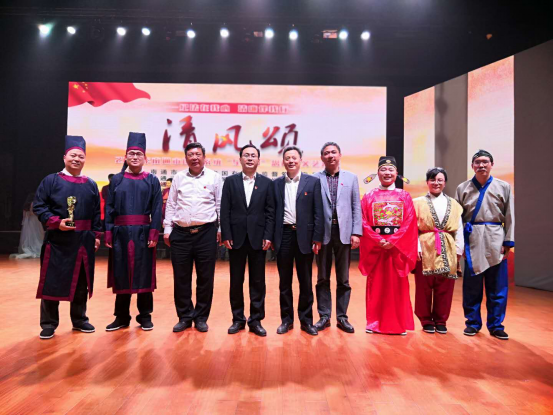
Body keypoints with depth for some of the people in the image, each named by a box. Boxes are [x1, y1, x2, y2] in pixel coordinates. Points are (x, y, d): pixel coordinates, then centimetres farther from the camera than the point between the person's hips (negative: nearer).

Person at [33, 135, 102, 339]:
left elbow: (96, 213, 12)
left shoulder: (91, 185, 10)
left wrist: (96, 235, 6)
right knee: (52, 281, 2)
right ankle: (49, 324, 15)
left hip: (84, 240, 3)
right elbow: (38, 206, -3)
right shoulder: (51, 180, 1)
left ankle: (79, 319, 24)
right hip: (57, 240, -3)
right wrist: (56, 222, -16)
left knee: (81, 281, 11)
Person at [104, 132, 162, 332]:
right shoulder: (116, 180, 9)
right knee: (121, 274, 5)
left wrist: (154, 234, -9)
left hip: (143, 233, -1)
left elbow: (156, 210, 0)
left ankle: (145, 316, 14)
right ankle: (121, 317, 17)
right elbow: (109, 208, 6)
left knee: (143, 274, 3)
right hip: (121, 233, 1)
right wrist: (108, 233, -3)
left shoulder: (152, 181, 5)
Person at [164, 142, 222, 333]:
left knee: (205, 278, 5)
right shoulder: (178, 178, 9)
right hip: (180, 233, 2)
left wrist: (221, 229, -2)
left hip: (206, 233, -2)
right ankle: (184, 317, 21)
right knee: (181, 278, 7)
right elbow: (171, 205, 11)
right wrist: (167, 229, 6)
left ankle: (201, 318, 19)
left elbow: (221, 205, 3)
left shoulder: (214, 177, 3)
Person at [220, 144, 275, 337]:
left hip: (258, 238, 0)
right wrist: (226, 236, -6)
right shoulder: (230, 181, 5)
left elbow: (270, 212, 2)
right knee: (236, 281, 8)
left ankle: (256, 320, 16)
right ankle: (238, 319, 20)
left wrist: (268, 236, -6)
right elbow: (225, 211, 1)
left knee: (258, 281, 5)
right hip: (236, 238, 1)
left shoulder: (267, 183, 5)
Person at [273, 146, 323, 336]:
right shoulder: (276, 183, 8)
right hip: (284, 235, 2)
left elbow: (318, 212, -1)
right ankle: (286, 319, 21)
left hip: (304, 235, -1)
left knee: (306, 281, 7)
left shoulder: (313, 182, 2)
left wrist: (317, 238, -5)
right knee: (284, 281, 9)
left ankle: (306, 320, 19)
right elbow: (273, 212, 7)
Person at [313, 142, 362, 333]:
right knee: (323, 278, 8)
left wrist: (356, 233, -3)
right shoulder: (315, 179, 3)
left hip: (344, 233, 1)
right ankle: (324, 316, 19)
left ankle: (342, 317, 19)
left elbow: (356, 208, 5)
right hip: (322, 233, -1)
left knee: (343, 279, 8)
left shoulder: (351, 178, 8)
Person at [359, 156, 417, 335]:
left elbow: (409, 223, -3)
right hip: (375, 246, 0)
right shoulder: (369, 196, 6)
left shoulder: (404, 196, 6)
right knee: (376, 285, 4)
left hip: (398, 246, 0)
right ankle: (374, 323, 14)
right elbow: (364, 222, -1)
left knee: (398, 285, 4)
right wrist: (378, 240, -14)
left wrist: (393, 241, -14)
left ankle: (399, 324, 14)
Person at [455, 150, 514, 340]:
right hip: (472, 240, 0)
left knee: (497, 287, 5)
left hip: (495, 241, 0)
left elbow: (509, 217, 5)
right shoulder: (462, 188, 5)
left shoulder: (504, 187, 5)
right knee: (471, 285, 6)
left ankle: (496, 325, 18)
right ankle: (473, 323, 20)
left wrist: (508, 242, -1)